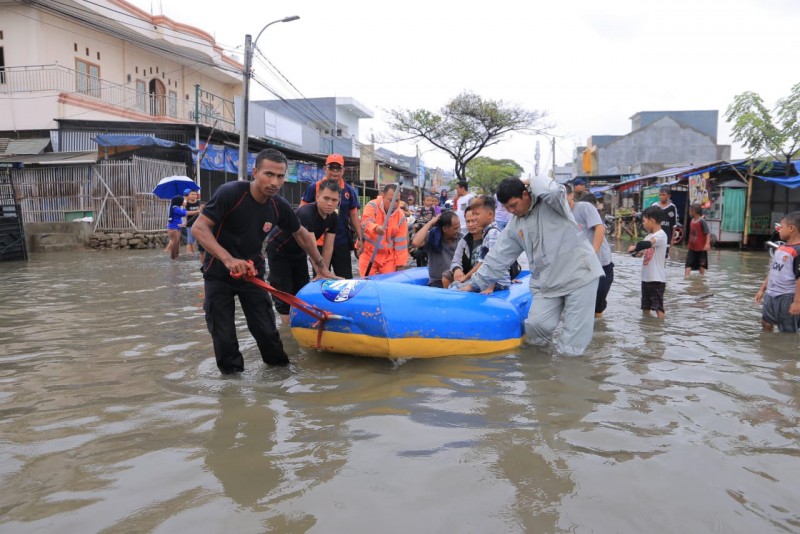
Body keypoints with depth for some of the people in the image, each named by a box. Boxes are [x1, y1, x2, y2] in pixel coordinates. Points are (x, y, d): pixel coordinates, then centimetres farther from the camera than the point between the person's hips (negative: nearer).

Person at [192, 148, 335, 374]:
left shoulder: (279, 206, -8)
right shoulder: (230, 192, -23)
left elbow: (302, 234, 9)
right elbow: (199, 228, -26)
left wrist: (322, 266, 12)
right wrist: (228, 259, -38)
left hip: (253, 273, 3)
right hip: (219, 274, -3)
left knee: (266, 329, 4)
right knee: (224, 335, 1)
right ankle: (232, 373, 23)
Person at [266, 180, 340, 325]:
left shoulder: (333, 218, -12)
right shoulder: (306, 214, -36)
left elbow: (327, 248, -9)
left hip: (298, 251, 7)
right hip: (278, 250, -7)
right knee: (284, 293, -7)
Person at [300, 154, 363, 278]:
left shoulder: (349, 190, 6)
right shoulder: (314, 187, -3)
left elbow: (354, 215, 9)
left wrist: (360, 237, 4)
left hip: (342, 242, 2)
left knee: (346, 279, 8)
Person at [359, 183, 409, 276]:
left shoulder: (401, 216, -3)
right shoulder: (372, 206, -13)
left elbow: (401, 242, -1)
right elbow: (365, 222, -33)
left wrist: (400, 263, -3)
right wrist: (376, 228, -56)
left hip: (388, 256, 3)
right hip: (369, 253, -3)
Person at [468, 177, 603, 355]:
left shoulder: (550, 202, -9)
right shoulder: (514, 226, 7)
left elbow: (553, 190, -35)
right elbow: (498, 257, 10)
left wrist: (532, 182, -14)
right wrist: (475, 284, 8)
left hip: (579, 274, -5)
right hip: (548, 282, 5)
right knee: (536, 325, -11)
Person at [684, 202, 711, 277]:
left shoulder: (702, 221, -15)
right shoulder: (692, 221, 5)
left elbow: (708, 233, -18)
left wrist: (707, 244, -28)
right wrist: (688, 244, 20)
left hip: (701, 248, -5)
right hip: (692, 248, 5)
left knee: (702, 264, 12)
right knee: (688, 263, -5)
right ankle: (686, 276, -9)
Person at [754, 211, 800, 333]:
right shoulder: (781, 247, 10)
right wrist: (762, 289, 18)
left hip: (787, 298, -9)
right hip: (771, 295, 9)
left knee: (787, 333, 3)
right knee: (766, 324, 18)